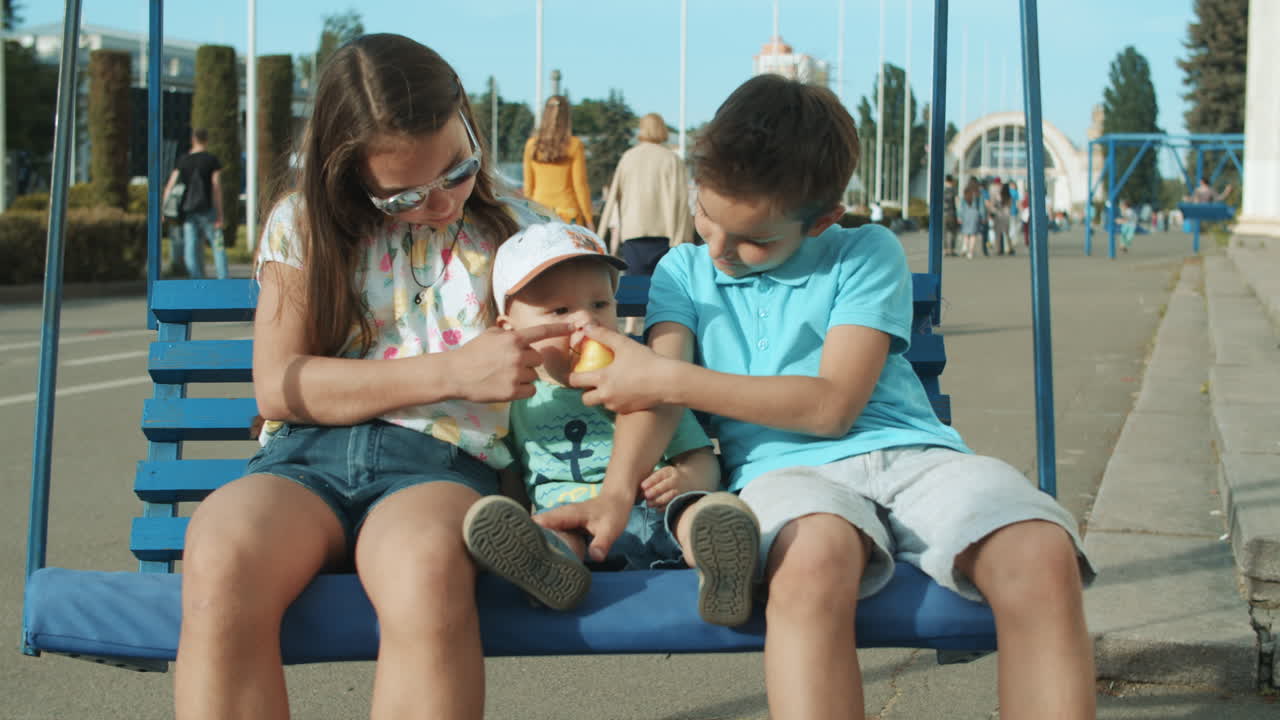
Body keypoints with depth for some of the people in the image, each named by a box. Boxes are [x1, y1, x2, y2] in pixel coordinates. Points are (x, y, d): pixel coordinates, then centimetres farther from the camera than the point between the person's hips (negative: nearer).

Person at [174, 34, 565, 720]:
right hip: (305, 456, 1)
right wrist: (453, 371, -6)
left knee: (425, 570, -40)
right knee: (220, 565, -36)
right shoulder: (303, 225, 13)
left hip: (439, 458, -1)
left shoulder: (518, 234, 15)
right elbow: (278, 385, 3)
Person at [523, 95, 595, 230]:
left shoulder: (532, 145, 2)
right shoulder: (574, 145, -6)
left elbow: (528, 184, 6)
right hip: (567, 210, -3)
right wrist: (589, 219, 2)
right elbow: (580, 185, -5)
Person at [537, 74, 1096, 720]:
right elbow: (657, 386, 2)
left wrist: (669, 379, -3)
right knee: (813, 562, -41)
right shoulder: (684, 270, 20)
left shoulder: (868, 253, 10)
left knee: (1042, 557, -33)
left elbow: (832, 404, -2)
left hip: (906, 452, 1)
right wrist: (616, 490, -20)